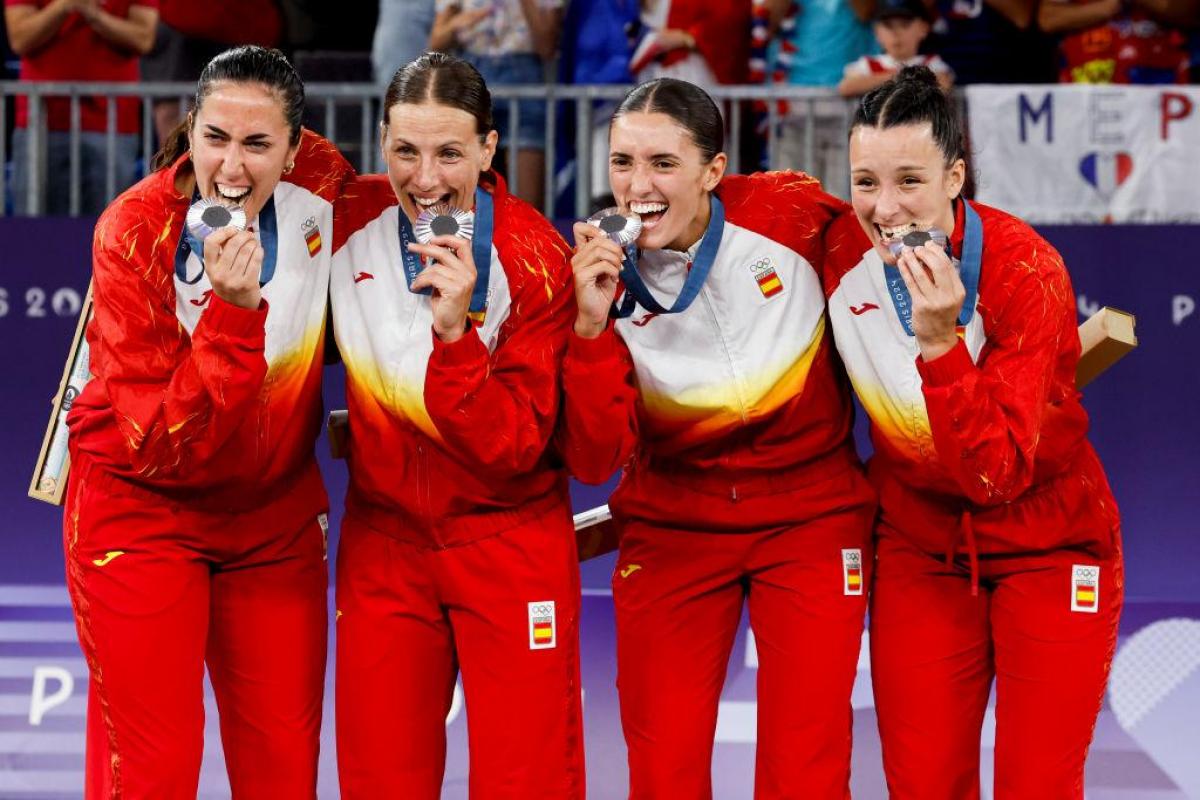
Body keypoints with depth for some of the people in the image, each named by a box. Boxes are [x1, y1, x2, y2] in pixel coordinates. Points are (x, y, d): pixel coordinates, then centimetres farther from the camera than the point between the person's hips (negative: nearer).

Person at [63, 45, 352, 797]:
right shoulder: (135, 232, -22)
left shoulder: (323, 182, -12)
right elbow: (160, 447, -28)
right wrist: (233, 312, -37)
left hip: (276, 515, 4)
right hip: (143, 509, -4)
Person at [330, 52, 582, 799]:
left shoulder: (535, 260, -16)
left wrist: (455, 332, -31)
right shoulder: (351, 220, -8)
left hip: (508, 538, -3)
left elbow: (511, 451, -20)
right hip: (383, 535, 3)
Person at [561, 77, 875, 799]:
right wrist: (592, 328, -28)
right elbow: (595, 461, -18)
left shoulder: (795, 211, -15)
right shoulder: (603, 275, -11)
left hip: (811, 520, -1)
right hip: (672, 532, 1)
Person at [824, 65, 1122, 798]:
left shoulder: (1025, 269, -24)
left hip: (1047, 551, -4)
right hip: (920, 551, 4)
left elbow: (995, 472, -29)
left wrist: (941, 343, -38)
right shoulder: (843, 251, -12)